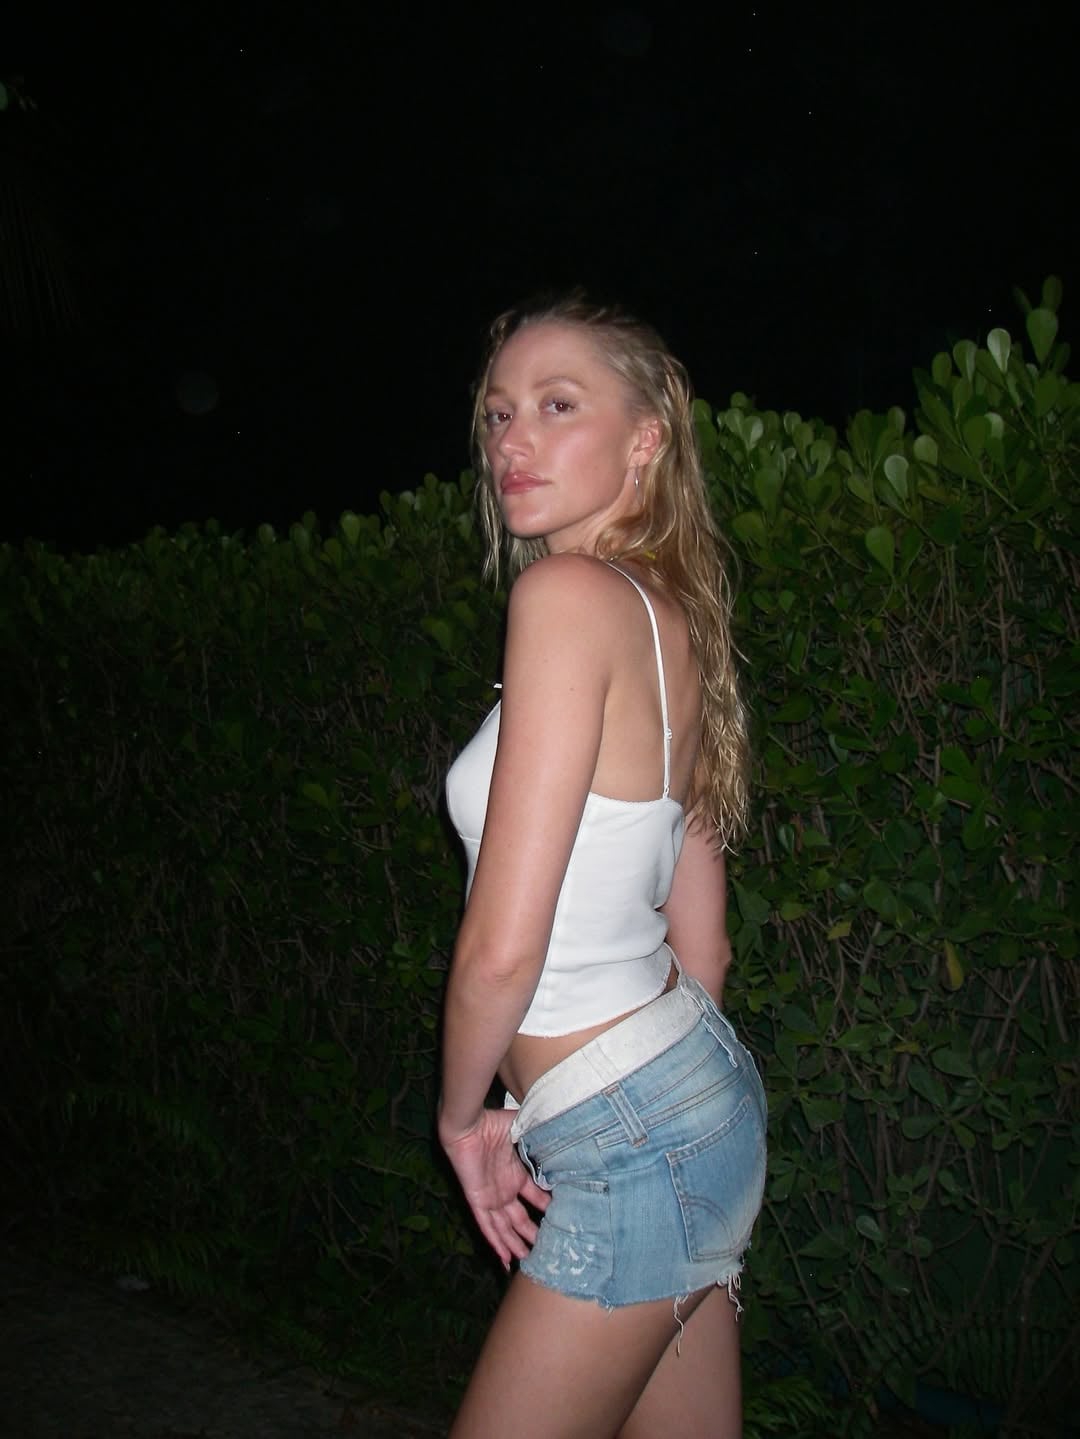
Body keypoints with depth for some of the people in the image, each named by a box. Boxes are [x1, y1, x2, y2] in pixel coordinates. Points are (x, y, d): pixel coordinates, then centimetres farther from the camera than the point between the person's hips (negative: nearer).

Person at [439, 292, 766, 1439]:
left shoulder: (569, 592, -18)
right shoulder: (673, 618, 8)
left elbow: (502, 948, -21)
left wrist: (463, 1113, -3)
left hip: (628, 1140, -9)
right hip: (698, 1087, 9)